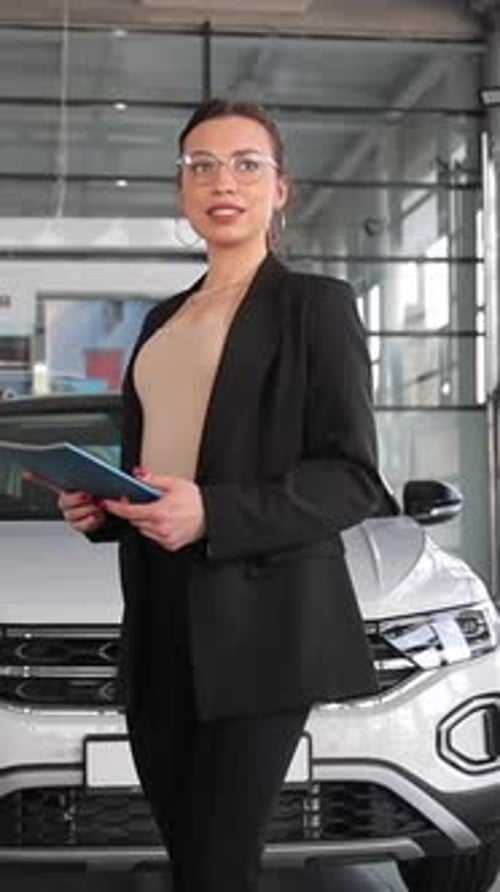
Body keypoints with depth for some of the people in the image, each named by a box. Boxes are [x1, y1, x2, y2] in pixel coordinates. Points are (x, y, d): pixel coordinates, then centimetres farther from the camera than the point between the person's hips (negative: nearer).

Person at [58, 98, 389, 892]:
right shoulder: (164, 318, 20)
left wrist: (213, 512, -21)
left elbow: (354, 478, -9)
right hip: (161, 620, 7)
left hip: (259, 621, -6)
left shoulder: (315, 303, -1)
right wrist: (103, 507, 6)